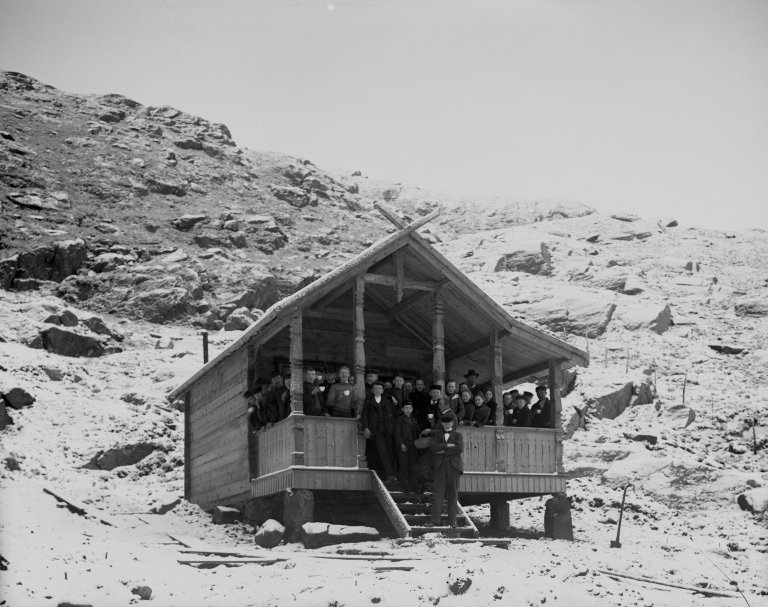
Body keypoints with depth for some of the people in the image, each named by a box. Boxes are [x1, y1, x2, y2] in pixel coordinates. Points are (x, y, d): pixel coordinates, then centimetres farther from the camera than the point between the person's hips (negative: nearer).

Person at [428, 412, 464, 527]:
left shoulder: (457, 435, 13)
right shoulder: (436, 434, 16)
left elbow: (460, 449, -7)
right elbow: (432, 447, -3)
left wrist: (443, 451, -8)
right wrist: (447, 445, -11)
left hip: (453, 466, 0)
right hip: (439, 466, 0)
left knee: (453, 494, 0)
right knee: (437, 492, -7)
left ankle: (452, 520, 2)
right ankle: (434, 520, -11)